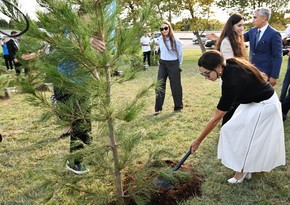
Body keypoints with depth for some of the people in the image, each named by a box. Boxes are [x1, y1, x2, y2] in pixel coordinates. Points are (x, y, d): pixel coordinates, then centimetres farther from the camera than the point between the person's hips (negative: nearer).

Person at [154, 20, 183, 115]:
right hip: (162, 64, 4)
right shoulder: (160, 40, 1)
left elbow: (180, 54, 0)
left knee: (175, 86, 6)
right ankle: (158, 108, 6)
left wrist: (177, 64, 9)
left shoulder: (176, 40, -12)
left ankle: (178, 106, 22)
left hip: (173, 64, -4)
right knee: (159, 86, 0)